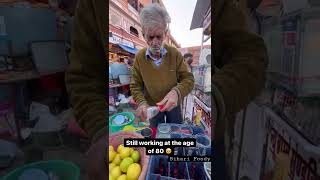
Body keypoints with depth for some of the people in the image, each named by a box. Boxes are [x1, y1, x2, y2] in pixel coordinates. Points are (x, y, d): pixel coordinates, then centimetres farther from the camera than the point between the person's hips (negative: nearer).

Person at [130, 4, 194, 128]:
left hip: (172, 105, 1)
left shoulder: (175, 53, -16)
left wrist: (176, 92, -35)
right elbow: (135, 86, -8)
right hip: (152, 107, 0)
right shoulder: (139, 57, -15)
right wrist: (141, 102, -27)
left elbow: (188, 79, -15)